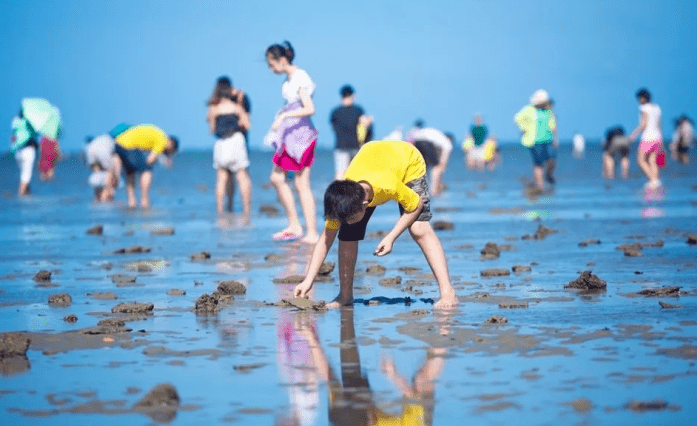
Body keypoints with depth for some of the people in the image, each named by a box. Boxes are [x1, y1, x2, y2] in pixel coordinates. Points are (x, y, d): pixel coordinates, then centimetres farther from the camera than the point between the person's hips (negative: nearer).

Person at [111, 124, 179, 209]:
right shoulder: (163, 140, 2)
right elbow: (150, 160, -4)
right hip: (129, 147, -8)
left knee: (130, 174, 19)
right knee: (147, 171, 2)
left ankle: (131, 200, 12)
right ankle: (144, 201, 0)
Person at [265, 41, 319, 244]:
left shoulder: (300, 78, -14)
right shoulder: (289, 78, 13)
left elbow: (309, 109, -24)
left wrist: (284, 116, -31)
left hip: (301, 134, -9)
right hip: (289, 134, 9)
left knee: (302, 185, -6)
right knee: (276, 178, 8)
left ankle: (312, 234, -2)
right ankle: (294, 226, 12)